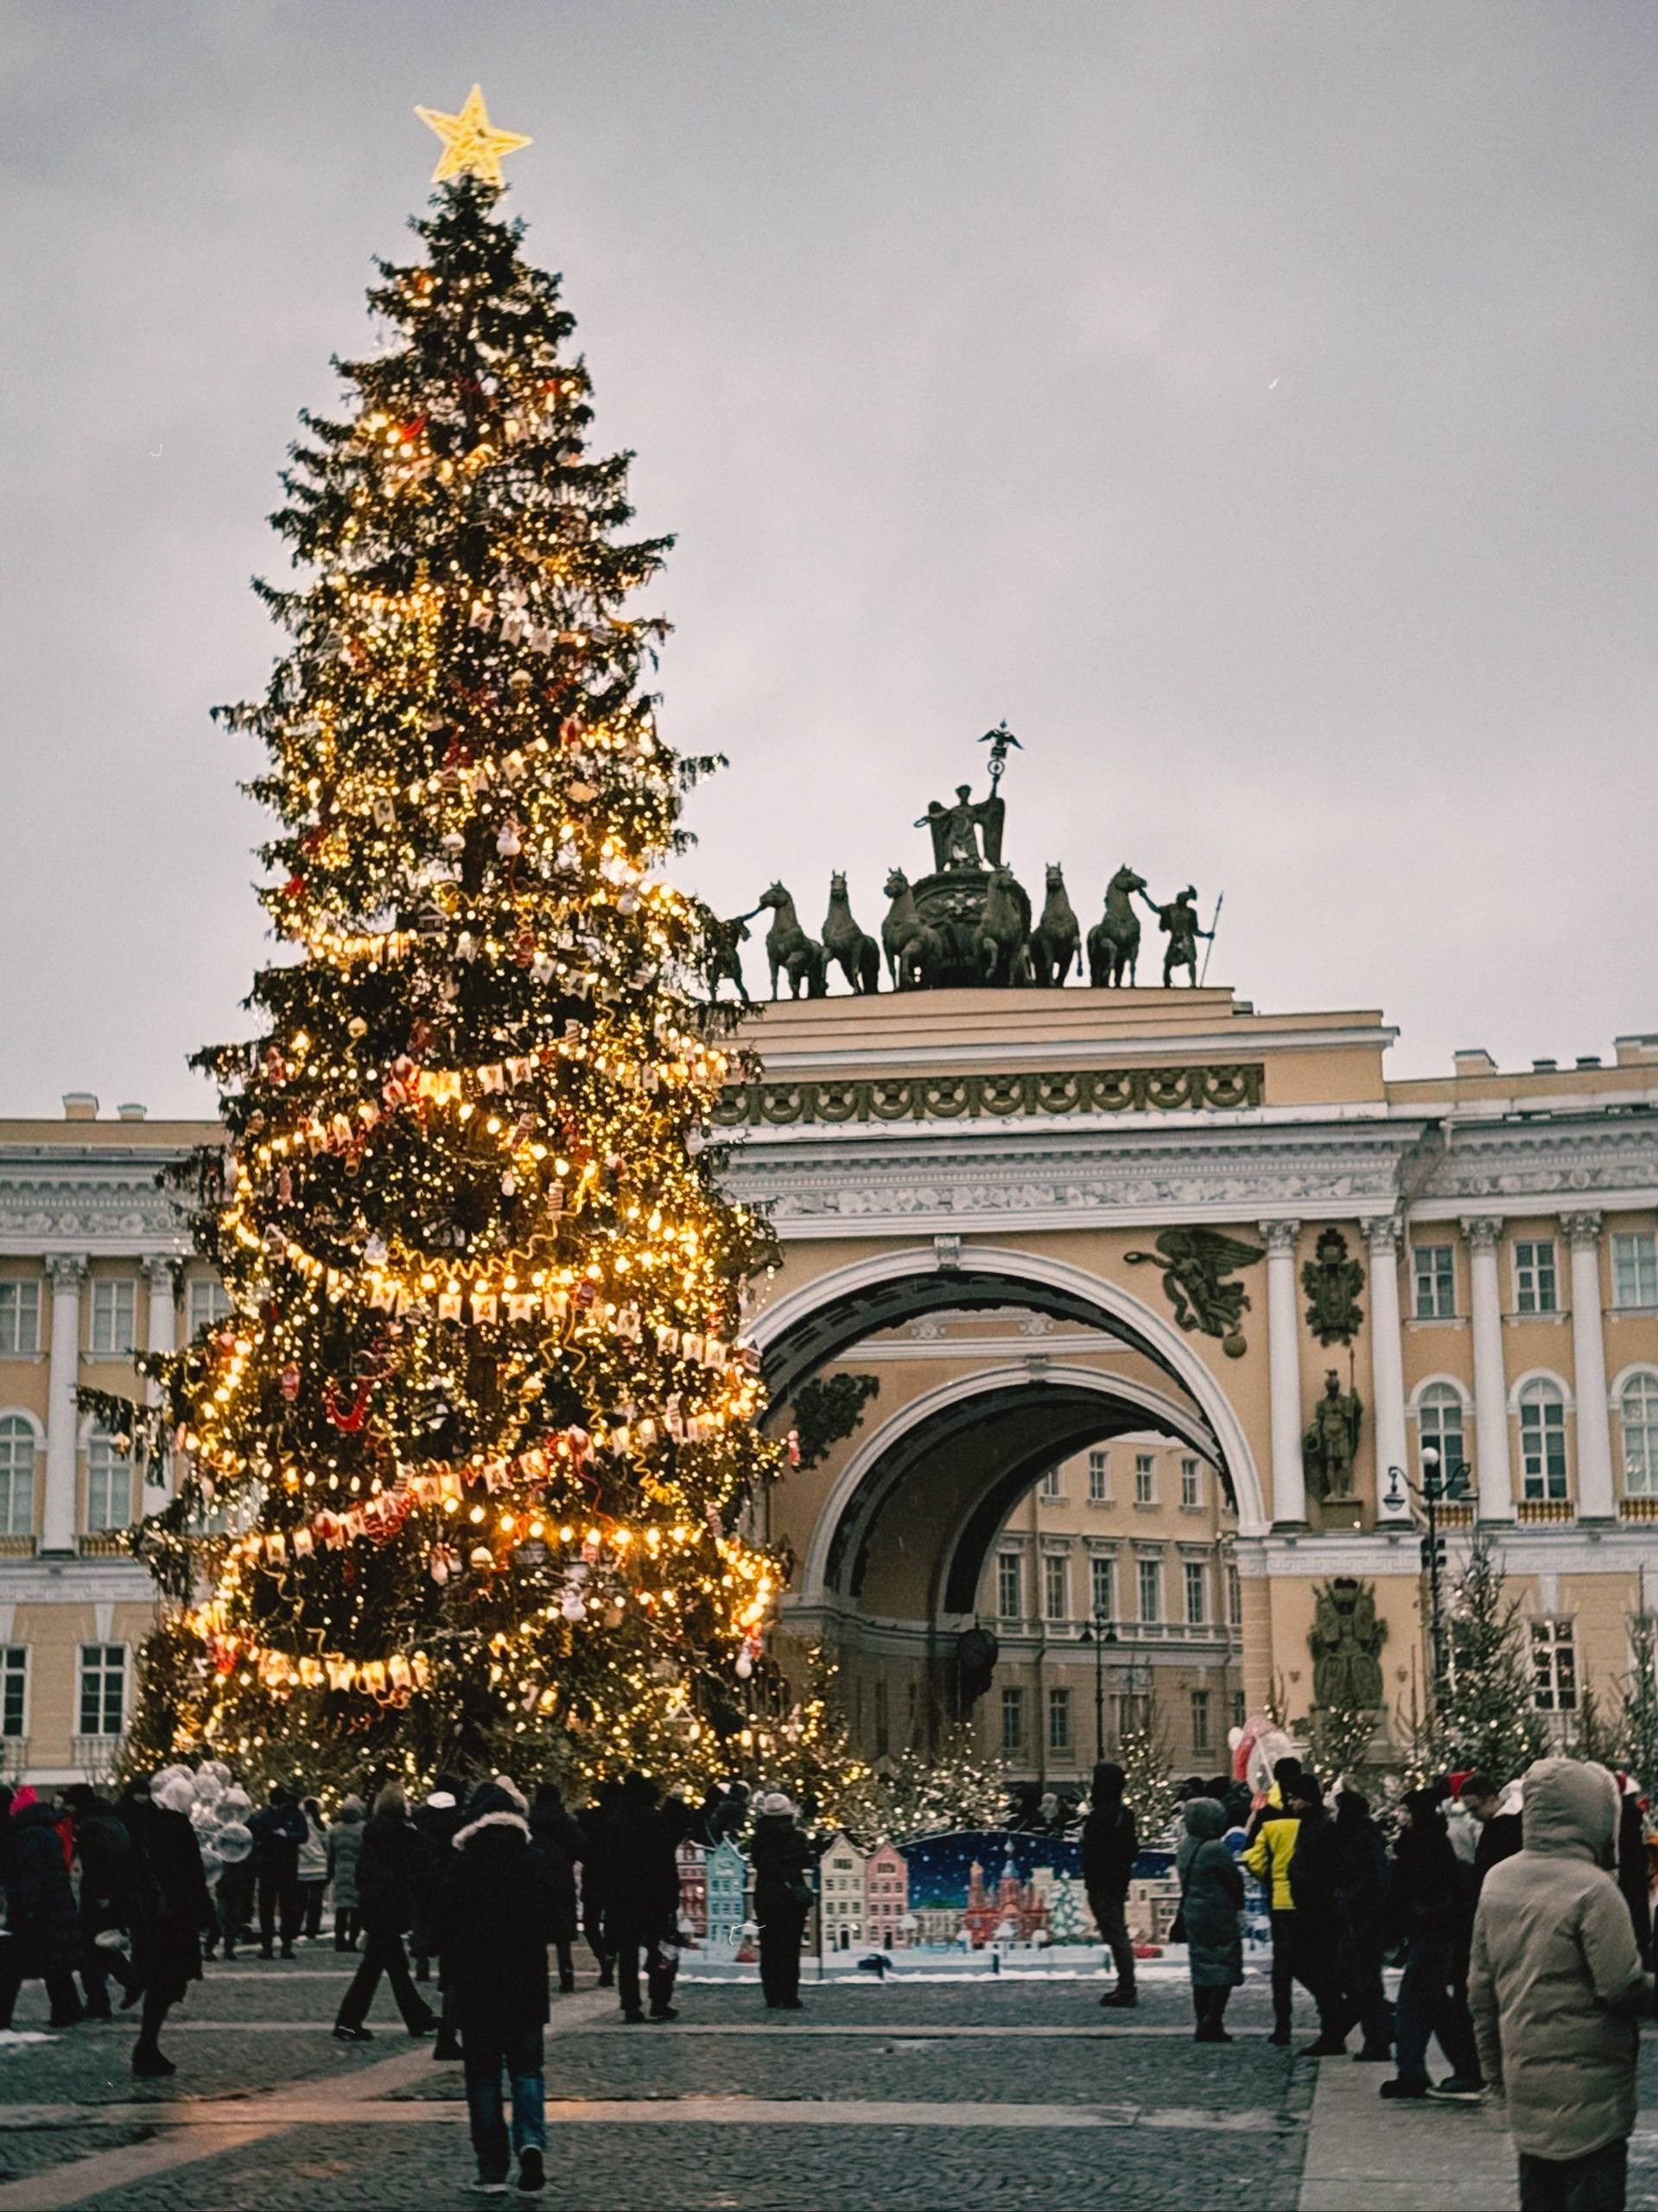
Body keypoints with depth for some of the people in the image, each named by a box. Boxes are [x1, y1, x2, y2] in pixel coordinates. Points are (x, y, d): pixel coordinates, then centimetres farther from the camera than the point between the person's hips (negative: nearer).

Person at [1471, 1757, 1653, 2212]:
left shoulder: (1497, 1881, 5)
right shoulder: (1592, 1888, -17)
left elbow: (1481, 1989, 10)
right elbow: (1624, 1987, -17)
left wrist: (1495, 2072, 18)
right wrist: (1651, 1988, 4)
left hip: (1524, 2083, 7)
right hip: (1588, 2085, -7)